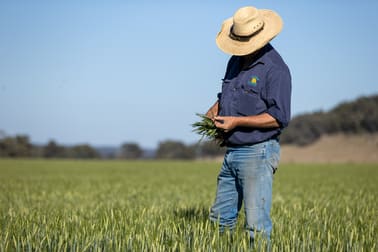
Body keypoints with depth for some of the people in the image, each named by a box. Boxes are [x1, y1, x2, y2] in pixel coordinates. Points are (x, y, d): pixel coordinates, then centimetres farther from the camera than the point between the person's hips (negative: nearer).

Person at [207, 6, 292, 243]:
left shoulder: (276, 69, -14)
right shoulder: (236, 61, 12)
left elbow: (280, 117, -20)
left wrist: (237, 121, -20)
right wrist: (215, 109, 4)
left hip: (258, 154, -8)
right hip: (232, 152, 9)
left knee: (257, 223, -8)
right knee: (220, 217, 14)